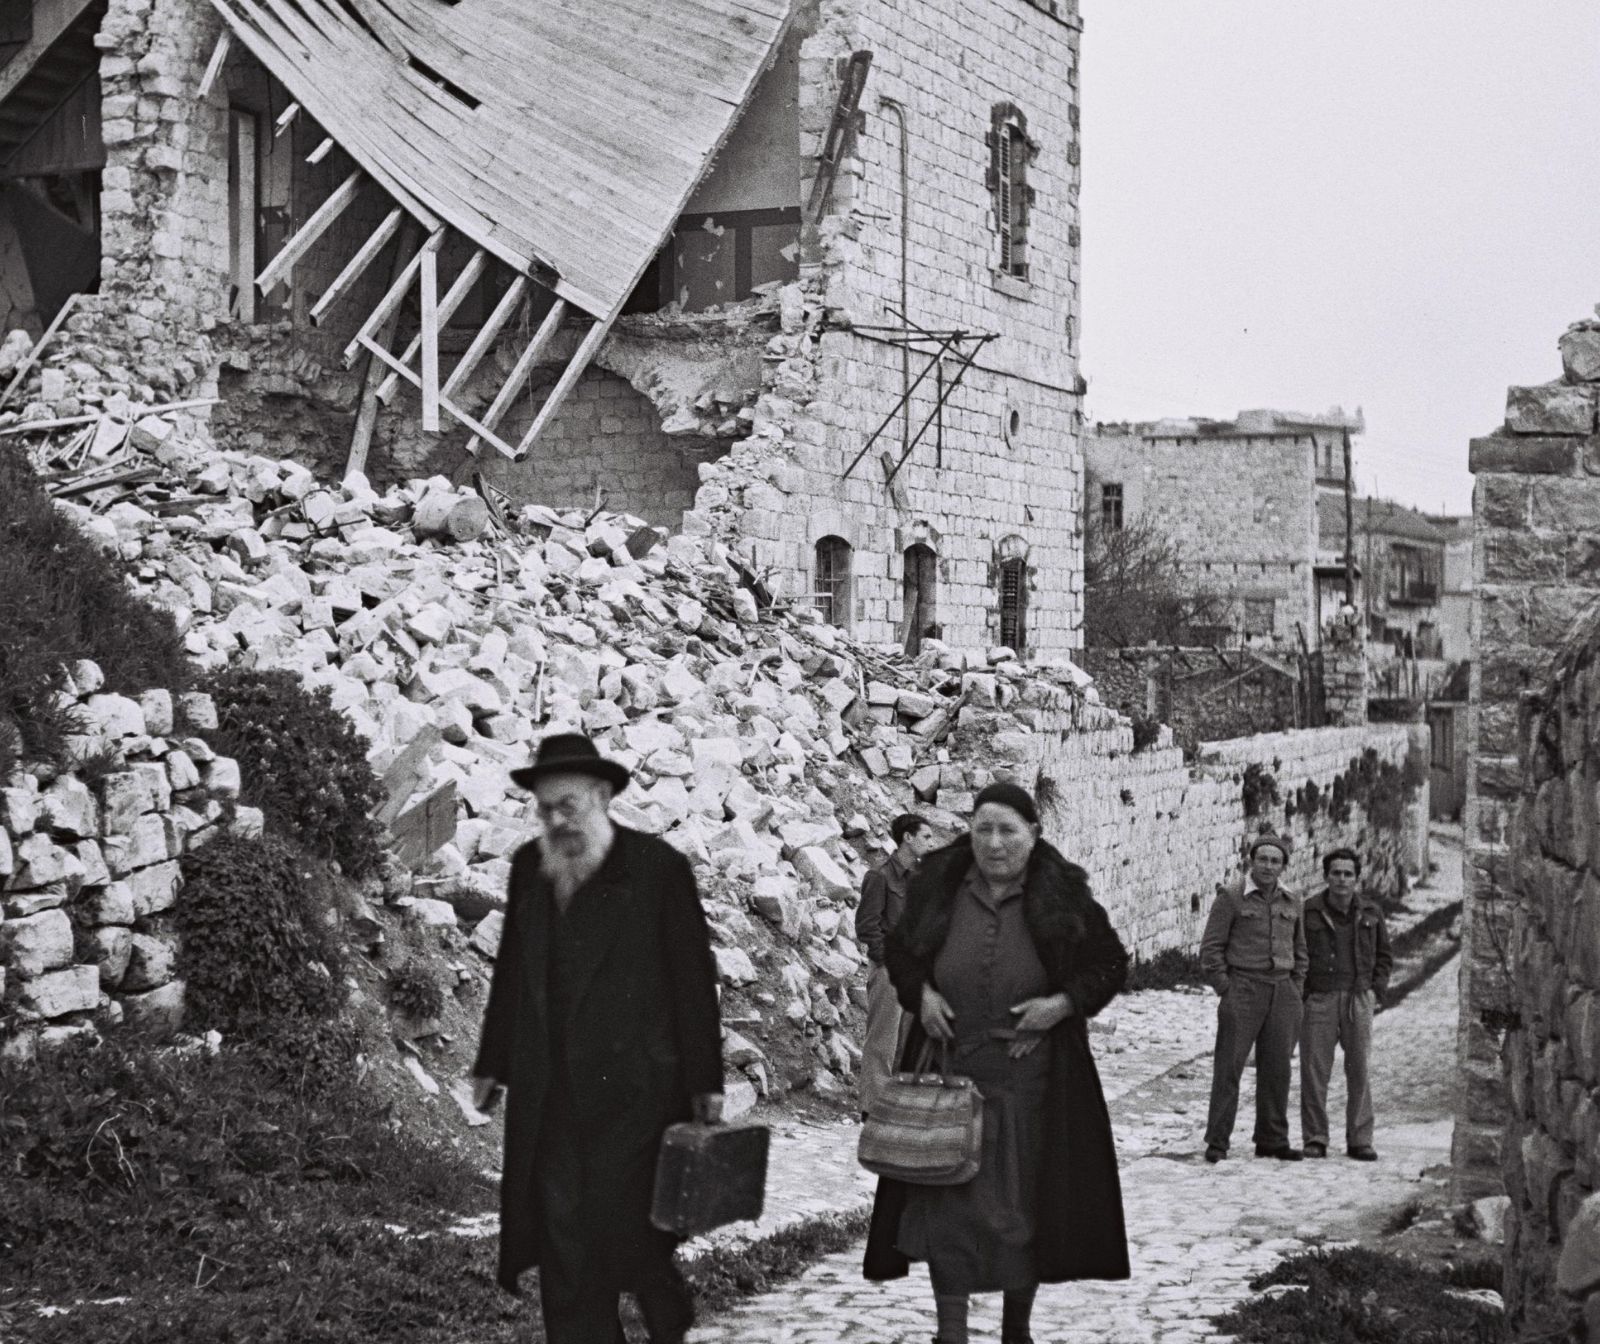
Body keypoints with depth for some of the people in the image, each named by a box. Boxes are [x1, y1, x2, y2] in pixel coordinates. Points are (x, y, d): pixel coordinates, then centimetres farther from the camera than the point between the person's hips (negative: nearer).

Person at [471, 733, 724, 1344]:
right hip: (548, 1091, 4)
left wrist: (705, 1081, -5)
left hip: (631, 1089, -4)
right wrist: (492, 1063, 15)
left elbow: (693, 978, -4)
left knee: (623, 1222, -2)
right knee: (560, 1231, 4)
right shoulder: (528, 866, 8)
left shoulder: (659, 867, -5)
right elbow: (510, 971, 15)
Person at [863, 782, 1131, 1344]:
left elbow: (1111, 964, 2)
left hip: (1031, 1079, 0)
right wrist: (921, 993, -8)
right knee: (947, 1202, -3)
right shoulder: (938, 888, -3)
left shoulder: (1062, 897, -7)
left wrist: (1063, 1003, -14)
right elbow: (898, 950, 11)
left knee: (1026, 1206, 10)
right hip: (949, 1070, 0)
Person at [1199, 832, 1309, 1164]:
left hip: (1282, 993, 5)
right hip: (1243, 990, -5)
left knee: (1277, 1068, 7)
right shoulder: (1231, 898, -4)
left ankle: (1272, 1140, 15)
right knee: (1229, 1066, -5)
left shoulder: (1292, 902, 11)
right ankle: (1217, 1141, -1)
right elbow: (1211, 949, -4)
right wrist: (1225, 990, -10)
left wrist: (1295, 989, 10)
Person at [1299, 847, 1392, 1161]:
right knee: (1314, 1070, -3)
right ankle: (1315, 1139, 5)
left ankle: (1359, 1141, 9)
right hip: (1318, 1001, -2)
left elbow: (1384, 956, 17)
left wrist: (1376, 991, 5)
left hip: (1358, 1000, 2)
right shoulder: (1309, 912, -1)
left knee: (1359, 1070, 3)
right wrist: (1301, 995, -2)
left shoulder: (1370, 912, 7)